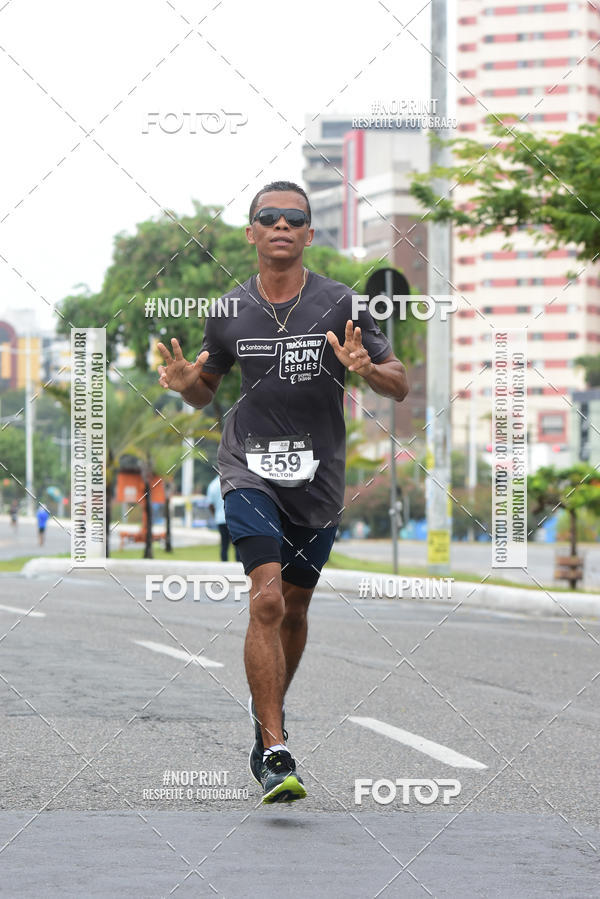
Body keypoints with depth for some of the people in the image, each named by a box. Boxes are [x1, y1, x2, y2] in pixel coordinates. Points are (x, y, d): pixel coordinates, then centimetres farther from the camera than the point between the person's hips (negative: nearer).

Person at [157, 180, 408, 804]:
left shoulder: (339, 304, -5)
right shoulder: (230, 312, 0)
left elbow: (400, 387, -2)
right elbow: (205, 391, 15)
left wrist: (366, 369, -24)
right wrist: (184, 382, -9)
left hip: (319, 476, 1)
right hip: (250, 468, -1)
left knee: (295, 606, 15)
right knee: (267, 598, -19)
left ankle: (268, 707, 43)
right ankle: (273, 752, -18)